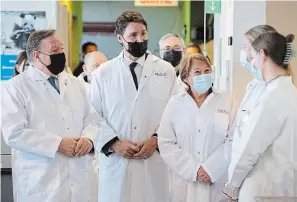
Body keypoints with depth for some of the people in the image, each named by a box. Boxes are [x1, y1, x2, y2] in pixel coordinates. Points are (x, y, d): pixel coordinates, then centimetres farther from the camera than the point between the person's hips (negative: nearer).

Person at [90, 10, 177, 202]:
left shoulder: (166, 70, 7)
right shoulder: (103, 73, 6)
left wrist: (156, 140, -10)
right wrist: (115, 143, -11)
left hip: (154, 162, 0)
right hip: (115, 160, 0)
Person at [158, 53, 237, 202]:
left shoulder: (227, 101, 4)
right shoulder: (175, 103, 5)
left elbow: (233, 141, -4)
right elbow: (166, 144, -2)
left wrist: (211, 169, -14)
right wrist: (193, 170, -11)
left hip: (218, 183, 0)